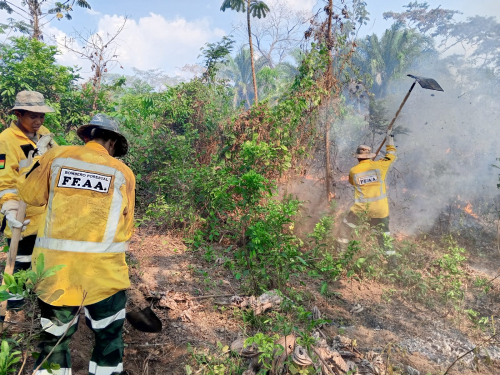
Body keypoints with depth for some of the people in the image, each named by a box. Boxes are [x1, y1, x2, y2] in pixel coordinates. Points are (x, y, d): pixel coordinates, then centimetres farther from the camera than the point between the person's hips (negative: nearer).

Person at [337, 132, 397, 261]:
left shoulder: (353, 171, -3)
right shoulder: (379, 166, -4)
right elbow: (391, 155, 14)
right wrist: (390, 141, 28)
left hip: (361, 209, -1)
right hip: (380, 210, 1)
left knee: (346, 227, 18)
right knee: (383, 235, 13)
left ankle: (341, 250, 23)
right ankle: (392, 258, 14)